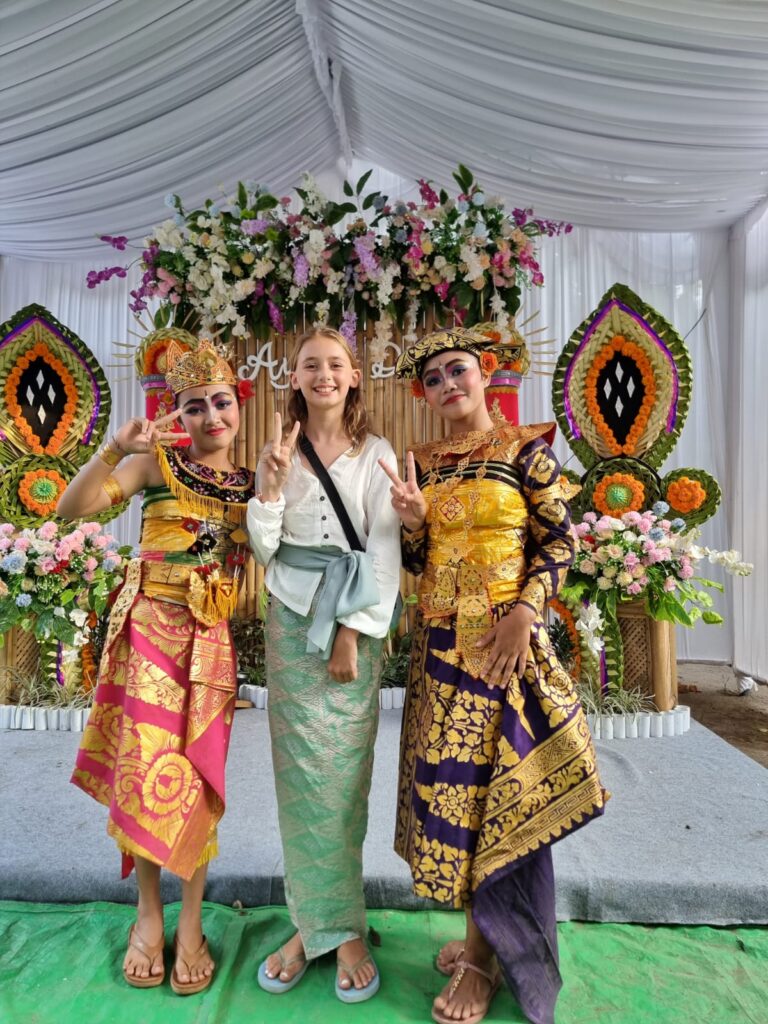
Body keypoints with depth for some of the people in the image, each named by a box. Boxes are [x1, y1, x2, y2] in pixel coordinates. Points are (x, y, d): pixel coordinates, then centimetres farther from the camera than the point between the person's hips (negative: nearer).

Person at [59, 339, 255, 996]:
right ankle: (149, 914, 27)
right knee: (145, 768, 2)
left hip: (213, 640, 2)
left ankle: (191, 923, 25)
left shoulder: (251, 483, 8)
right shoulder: (158, 462, -2)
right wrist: (115, 448, -23)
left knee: (198, 776, 7)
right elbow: (72, 508, -10)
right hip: (151, 628, -2)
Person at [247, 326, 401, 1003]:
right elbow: (264, 550, 4)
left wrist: (353, 633, -10)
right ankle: (314, 924, 21)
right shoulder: (280, 452, 9)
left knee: (343, 774, 3)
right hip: (292, 620, 2)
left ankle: (336, 927, 20)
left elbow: (385, 550, -3)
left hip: (355, 624, -1)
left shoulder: (376, 453, 3)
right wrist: (271, 484, -11)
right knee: (301, 772, 4)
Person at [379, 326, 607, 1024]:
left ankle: (486, 954, 23)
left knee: (498, 786, 3)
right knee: (453, 783, 11)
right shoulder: (422, 465, 9)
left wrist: (524, 612, -16)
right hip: (439, 644, 5)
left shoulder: (526, 449, -2)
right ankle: (481, 932, 33)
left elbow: (559, 540, -5)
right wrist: (412, 521, -9)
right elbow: (415, 562, 10)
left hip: (505, 639, -4)